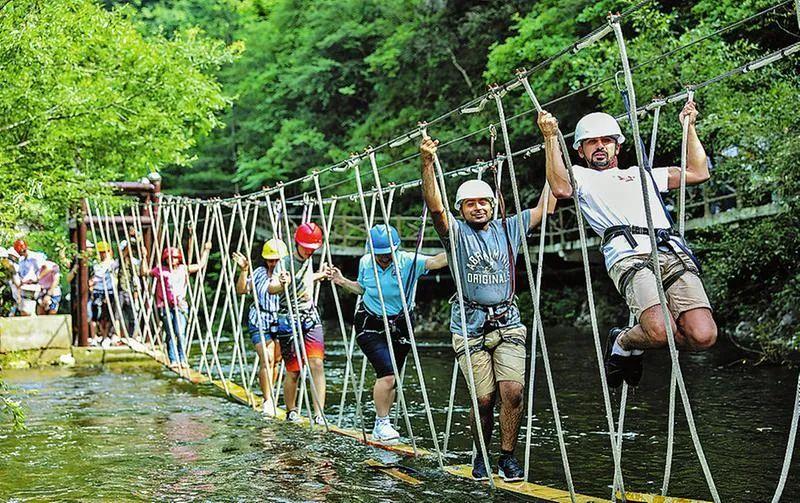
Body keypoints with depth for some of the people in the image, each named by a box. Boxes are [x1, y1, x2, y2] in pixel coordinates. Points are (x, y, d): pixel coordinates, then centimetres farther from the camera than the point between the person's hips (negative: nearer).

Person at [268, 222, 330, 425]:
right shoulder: (285, 262, -13)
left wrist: (321, 275, 38)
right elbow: (270, 288, -29)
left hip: (311, 316, 6)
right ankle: (291, 412, 22)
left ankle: (319, 414, -12)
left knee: (317, 363, -10)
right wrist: (282, 285, -48)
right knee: (293, 371, 0)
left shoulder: (308, 260, 10)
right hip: (290, 319, -5)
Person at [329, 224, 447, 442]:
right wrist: (343, 282, 1)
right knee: (387, 375, -17)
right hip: (370, 326, -1)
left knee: (391, 379, 9)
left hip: (399, 327, 1)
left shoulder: (409, 261, -15)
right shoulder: (365, 263, -6)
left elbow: (434, 262, -33)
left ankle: (381, 425, 25)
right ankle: (382, 424, -3)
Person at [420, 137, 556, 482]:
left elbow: (546, 206, 9)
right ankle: (481, 457, 19)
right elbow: (435, 207, -13)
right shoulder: (456, 233, 5)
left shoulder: (509, 229, 13)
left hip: (508, 323, 2)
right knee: (484, 399, -4)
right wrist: (428, 164, -28)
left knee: (512, 391, -14)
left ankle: (507, 456, 3)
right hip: (470, 327, -2)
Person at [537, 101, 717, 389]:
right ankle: (622, 343, 7)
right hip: (630, 257, -4)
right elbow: (561, 189, 0)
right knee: (660, 332, -29)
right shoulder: (580, 176, 26)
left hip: (673, 253, 4)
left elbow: (698, 173, 36)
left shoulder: (641, 174, 38)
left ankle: (640, 342, 15)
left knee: (703, 337, -17)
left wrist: (689, 127, 36)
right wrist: (551, 138, 2)